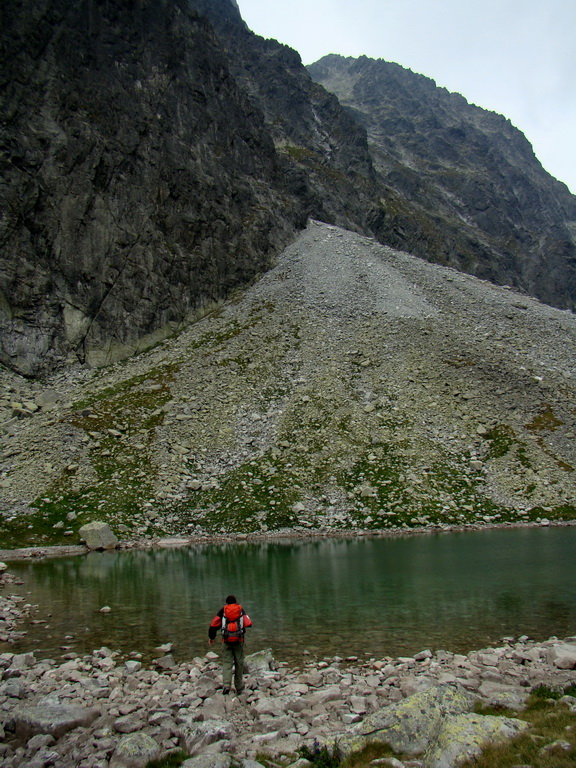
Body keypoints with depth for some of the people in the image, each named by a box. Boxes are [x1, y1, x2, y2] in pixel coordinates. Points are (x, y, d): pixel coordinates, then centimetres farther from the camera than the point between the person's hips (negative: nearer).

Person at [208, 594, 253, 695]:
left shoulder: (222, 610, 7)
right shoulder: (241, 610, 10)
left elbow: (214, 624, 3)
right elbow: (248, 624, 1)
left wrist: (211, 637, 16)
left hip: (226, 641, -1)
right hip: (239, 641, 1)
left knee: (227, 663, 2)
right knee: (239, 663, 12)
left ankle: (226, 685, -17)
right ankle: (239, 687, 17)